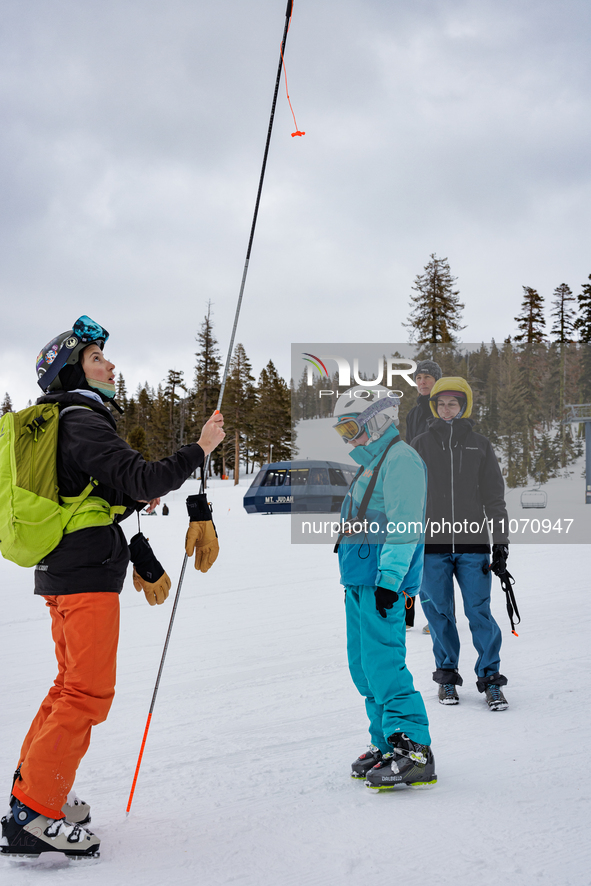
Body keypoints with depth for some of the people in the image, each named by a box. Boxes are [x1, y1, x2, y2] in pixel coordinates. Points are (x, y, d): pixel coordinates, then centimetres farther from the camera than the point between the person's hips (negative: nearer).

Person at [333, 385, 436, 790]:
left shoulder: (400, 459, -9)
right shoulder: (371, 463, 22)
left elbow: (404, 526, -17)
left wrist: (389, 579, -23)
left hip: (383, 584, -10)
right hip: (359, 582, 10)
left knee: (383, 664, -13)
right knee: (363, 666, 11)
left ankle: (415, 751, -10)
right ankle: (387, 743, 17)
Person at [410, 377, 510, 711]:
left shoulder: (480, 445, 7)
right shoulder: (421, 445, 5)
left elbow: (494, 496, 9)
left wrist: (501, 540, 3)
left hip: (473, 543, 0)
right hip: (433, 545, 0)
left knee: (480, 611, -4)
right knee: (439, 613, 5)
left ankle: (490, 678, 7)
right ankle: (447, 676, 19)